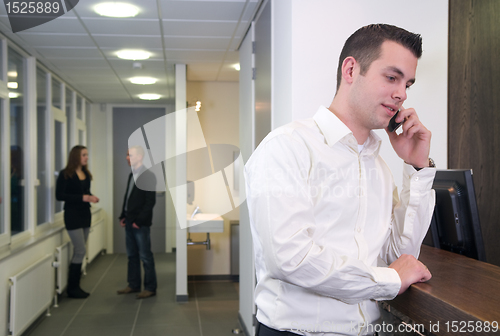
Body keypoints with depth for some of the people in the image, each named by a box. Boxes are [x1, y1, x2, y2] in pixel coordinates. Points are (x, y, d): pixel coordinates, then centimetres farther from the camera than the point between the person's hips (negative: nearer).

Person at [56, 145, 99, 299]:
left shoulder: (86, 174, 11)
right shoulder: (65, 174, -10)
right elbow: (59, 195, -15)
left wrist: (91, 197, -3)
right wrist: (82, 198, -22)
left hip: (85, 215, 7)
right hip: (72, 216, -7)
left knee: (78, 251, 10)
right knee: (80, 251, -8)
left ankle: (75, 286, 18)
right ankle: (72, 288, 4)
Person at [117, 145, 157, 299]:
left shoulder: (148, 176, -11)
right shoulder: (132, 175, 14)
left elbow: (150, 201, -15)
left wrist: (139, 221, -16)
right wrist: (123, 216, 10)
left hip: (141, 224, -8)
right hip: (129, 223, 8)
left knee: (145, 256, -1)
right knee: (132, 255, 14)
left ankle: (150, 288, 8)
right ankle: (134, 285, 24)